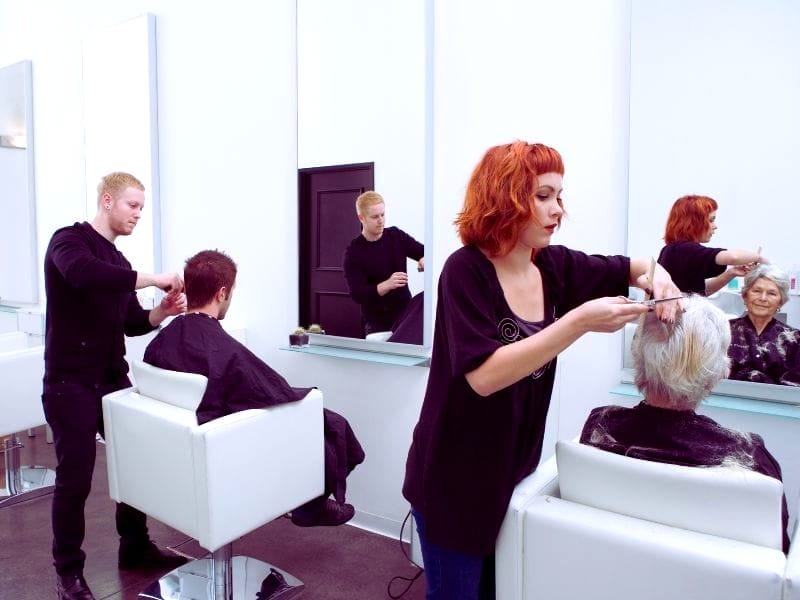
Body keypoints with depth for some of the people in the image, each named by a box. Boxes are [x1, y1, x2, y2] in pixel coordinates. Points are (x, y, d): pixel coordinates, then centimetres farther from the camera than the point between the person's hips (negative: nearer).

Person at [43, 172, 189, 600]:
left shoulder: (118, 263, 14)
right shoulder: (69, 239, -9)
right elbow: (82, 275, -33)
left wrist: (163, 311, -5)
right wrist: (153, 279, -29)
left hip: (114, 379, 8)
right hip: (71, 383, -7)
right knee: (75, 479, 2)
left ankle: (135, 547, 31)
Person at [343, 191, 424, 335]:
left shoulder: (396, 235, 2)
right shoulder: (354, 252, -11)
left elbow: (426, 252, 8)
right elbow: (357, 294, -18)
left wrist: (424, 260, -16)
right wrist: (387, 285, -33)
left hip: (406, 316, 3)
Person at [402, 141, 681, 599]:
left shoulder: (555, 266, -4)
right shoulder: (466, 271, -20)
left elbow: (634, 267, 11)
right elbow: (485, 375, -31)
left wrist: (656, 276, -12)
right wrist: (581, 321, -34)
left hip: (515, 473, 6)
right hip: (455, 481, -6)